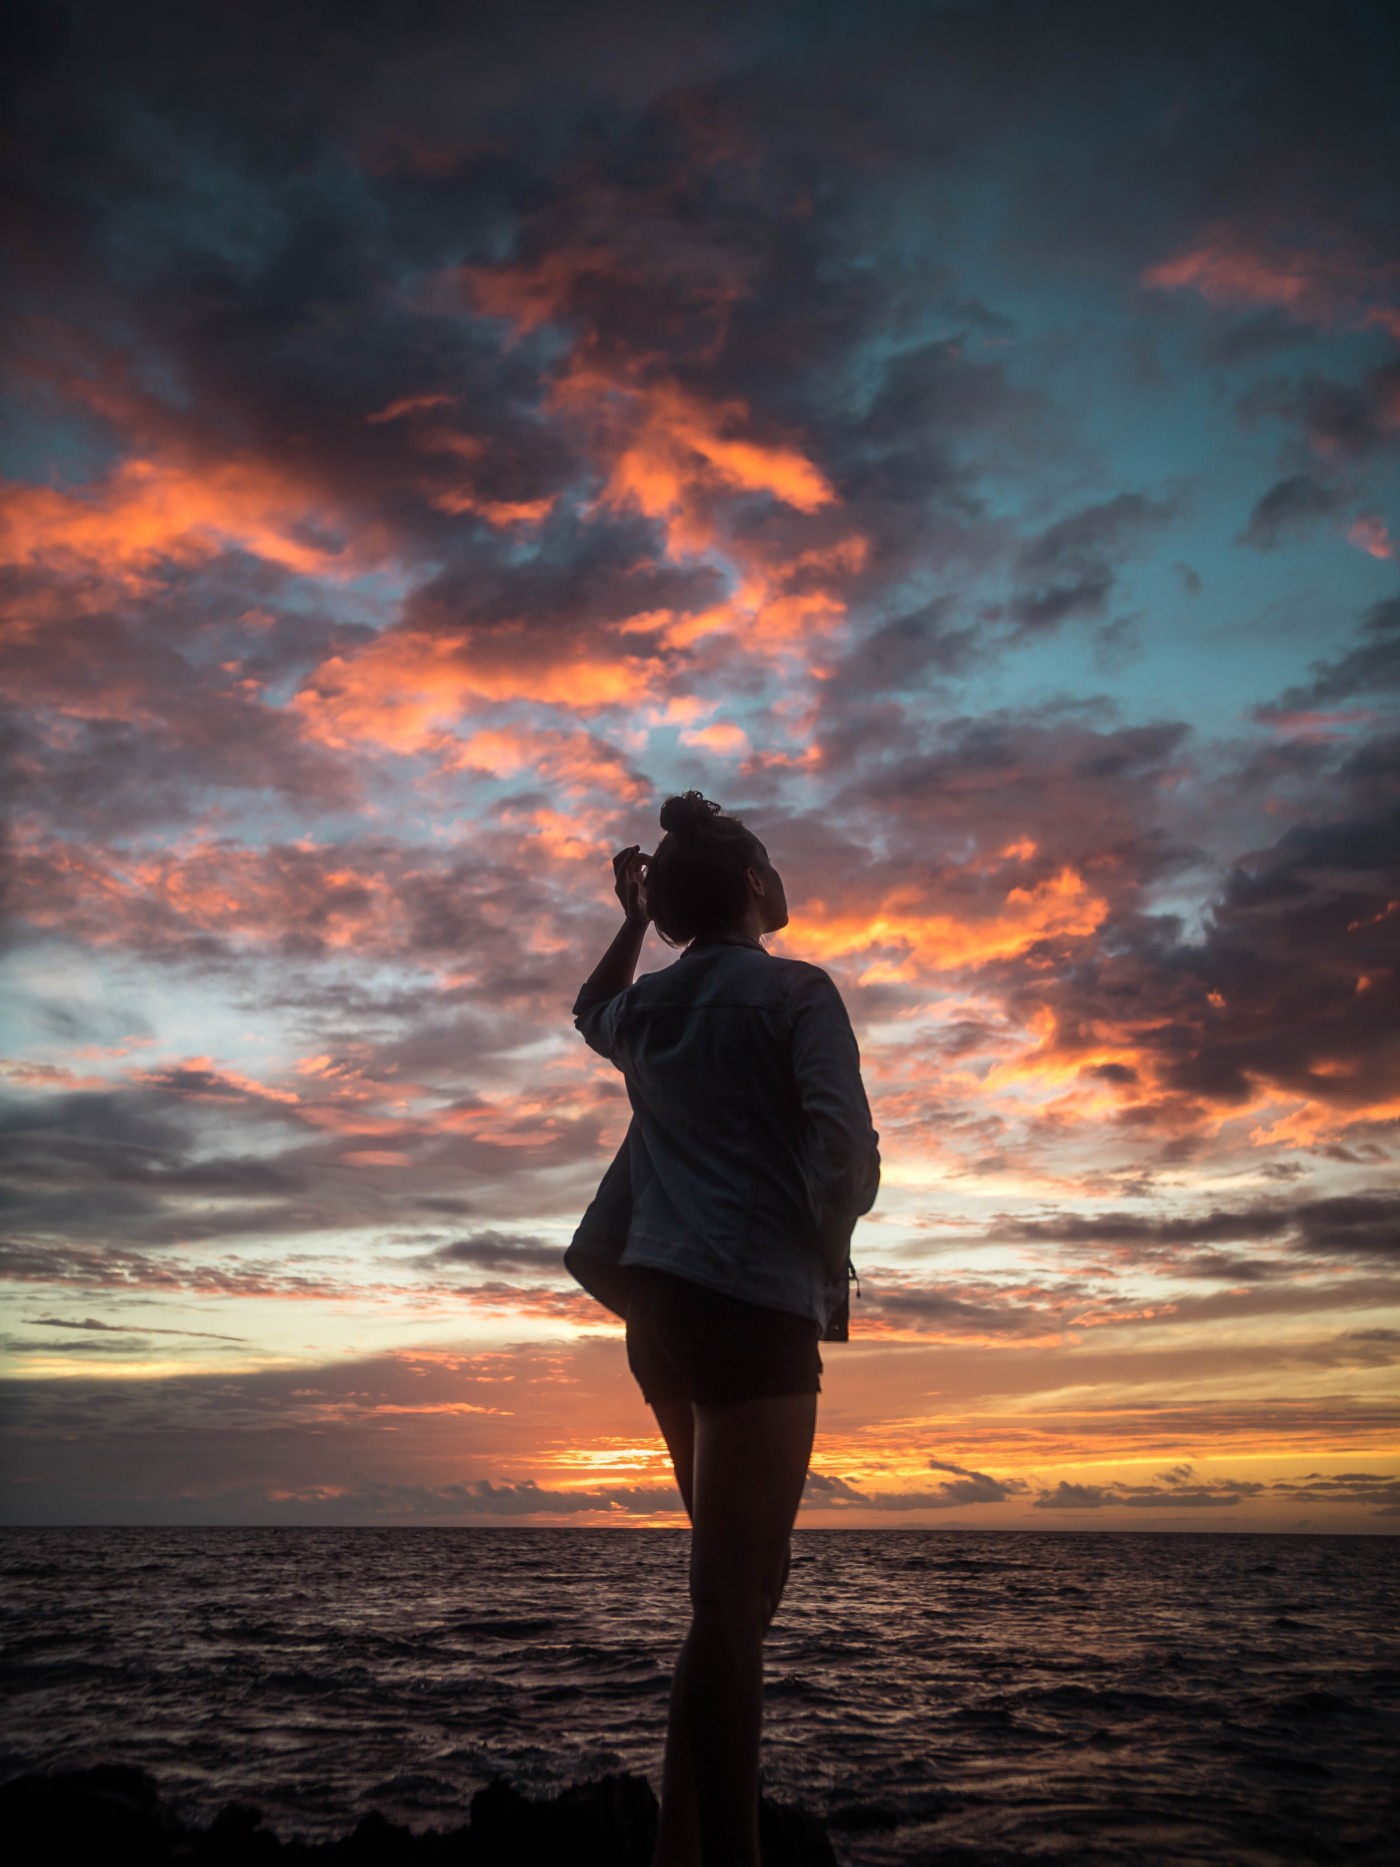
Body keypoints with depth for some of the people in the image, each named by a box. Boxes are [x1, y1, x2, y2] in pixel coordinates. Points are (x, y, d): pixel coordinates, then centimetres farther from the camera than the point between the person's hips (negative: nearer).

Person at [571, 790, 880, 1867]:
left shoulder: (650, 1006, 16)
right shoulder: (793, 991, -3)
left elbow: (595, 1015, 41)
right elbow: (846, 1147, -13)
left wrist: (634, 920, 38)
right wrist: (828, 1264, 2)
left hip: (662, 1300, 7)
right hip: (756, 1302, -7)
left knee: (733, 1575, 17)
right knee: (737, 1586, -9)